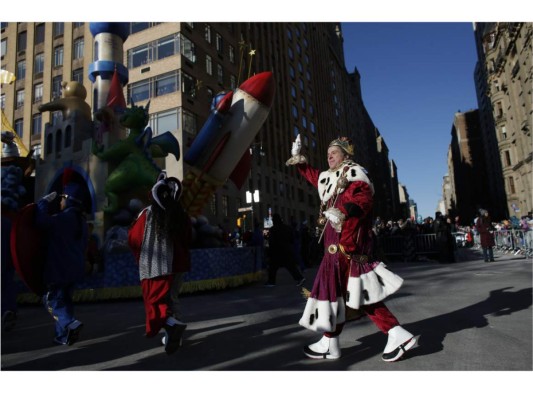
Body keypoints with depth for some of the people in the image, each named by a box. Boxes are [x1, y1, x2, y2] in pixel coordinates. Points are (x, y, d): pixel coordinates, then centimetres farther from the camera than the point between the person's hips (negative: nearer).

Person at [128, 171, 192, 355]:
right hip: (178, 263, 3)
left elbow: (133, 239, -1)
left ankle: (171, 323, -20)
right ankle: (173, 336, 14)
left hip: (154, 265, -3)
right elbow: (188, 240, 9)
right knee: (172, 298, 15)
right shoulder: (181, 214, 0)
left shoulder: (147, 214, -8)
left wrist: (142, 258, 18)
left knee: (156, 300, 5)